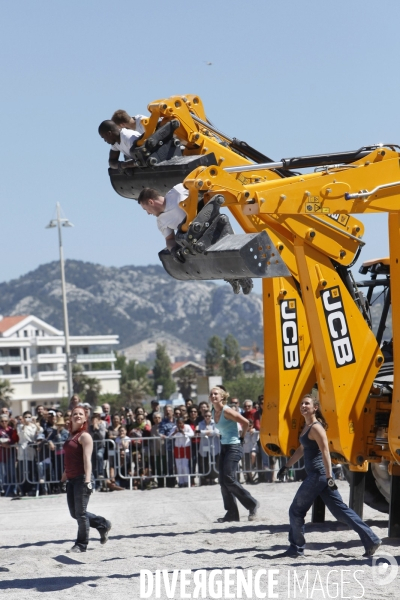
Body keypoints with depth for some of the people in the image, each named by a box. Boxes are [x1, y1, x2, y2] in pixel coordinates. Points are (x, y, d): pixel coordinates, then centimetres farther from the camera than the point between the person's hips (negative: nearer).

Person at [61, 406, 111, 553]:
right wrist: (64, 476, 28)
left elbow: (87, 459, -18)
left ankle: (81, 545, 7)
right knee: (74, 513, 12)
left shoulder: (84, 436, -9)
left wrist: (87, 479, -26)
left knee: (80, 512, -2)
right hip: (71, 480, 9)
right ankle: (103, 525, 27)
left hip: (81, 479, -9)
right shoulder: (71, 436, 16)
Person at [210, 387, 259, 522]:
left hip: (234, 448, -9)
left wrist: (242, 437, -5)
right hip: (224, 447, 9)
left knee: (229, 479, -13)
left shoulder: (226, 411, -16)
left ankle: (252, 504, 1)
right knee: (223, 481, 3)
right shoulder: (214, 411, 9)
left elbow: (245, 422, -16)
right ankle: (231, 512, 7)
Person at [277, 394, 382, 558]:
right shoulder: (307, 427, 16)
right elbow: (302, 450, 29)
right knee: (340, 510, 6)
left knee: (296, 511, 3)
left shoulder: (316, 428, -13)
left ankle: (296, 549, 14)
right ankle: (371, 540, 3)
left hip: (319, 475, -9)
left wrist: (329, 477, -27)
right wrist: (286, 466, 33)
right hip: (316, 475, 9)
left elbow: (325, 452, -21)